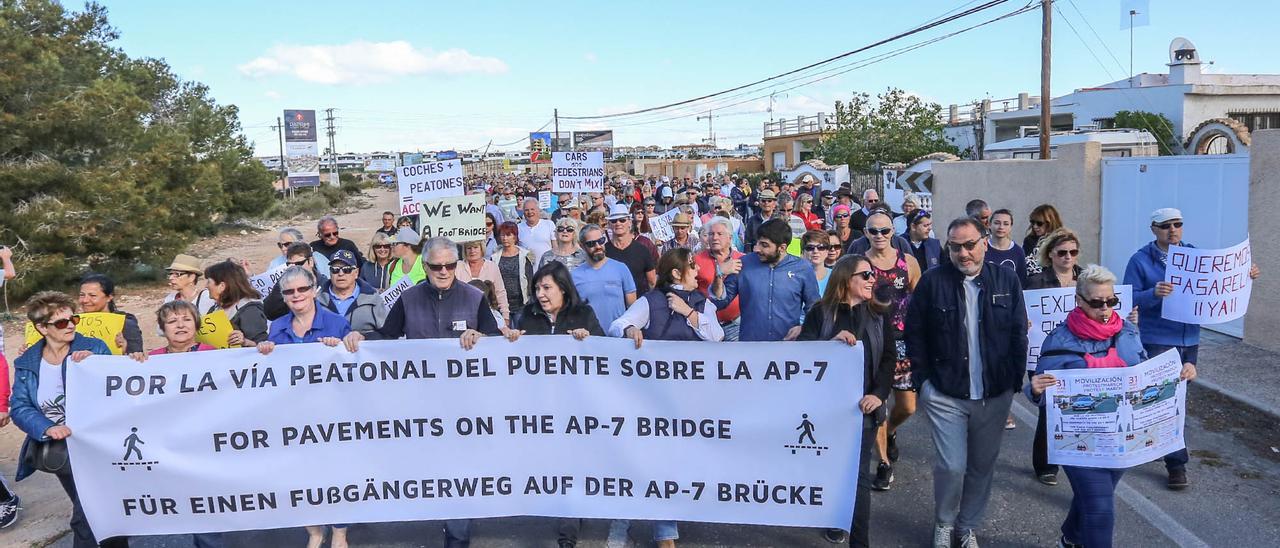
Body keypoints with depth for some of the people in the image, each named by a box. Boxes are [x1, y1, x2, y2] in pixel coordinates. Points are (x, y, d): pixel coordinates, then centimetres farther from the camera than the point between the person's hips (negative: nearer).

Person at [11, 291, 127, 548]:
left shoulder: (94, 348, -5)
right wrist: (47, 428, -21)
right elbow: (19, 408, -3)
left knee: (85, 518, -11)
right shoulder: (25, 363, 3)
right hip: (59, 449, 4)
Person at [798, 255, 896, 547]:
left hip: (863, 405, 0)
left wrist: (879, 394, -14)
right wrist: (831, 342, -23)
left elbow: (888, 359, 0)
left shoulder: (879, 315, 6)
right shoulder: (820, 312, 1)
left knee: (858, 474, 0)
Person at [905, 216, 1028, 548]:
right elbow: (914, 333, -1)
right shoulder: (932, 281, -6)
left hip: (995, 396, 3)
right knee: (951, 466, -5)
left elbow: (1019, 334, 6)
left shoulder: (1006, 281, 1)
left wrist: (1016, 380, 2)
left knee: (982, 466, 12)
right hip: (945, 395, -2)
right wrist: (922, 380, -3)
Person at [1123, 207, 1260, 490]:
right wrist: (1154, 294, -27)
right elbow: (1129, 299, -10)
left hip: (1189, 339, 5)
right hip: (1158, 340, -4)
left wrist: (1244, 276, -5)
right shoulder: (1141, 260, -6)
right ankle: (1176, 463, 3)